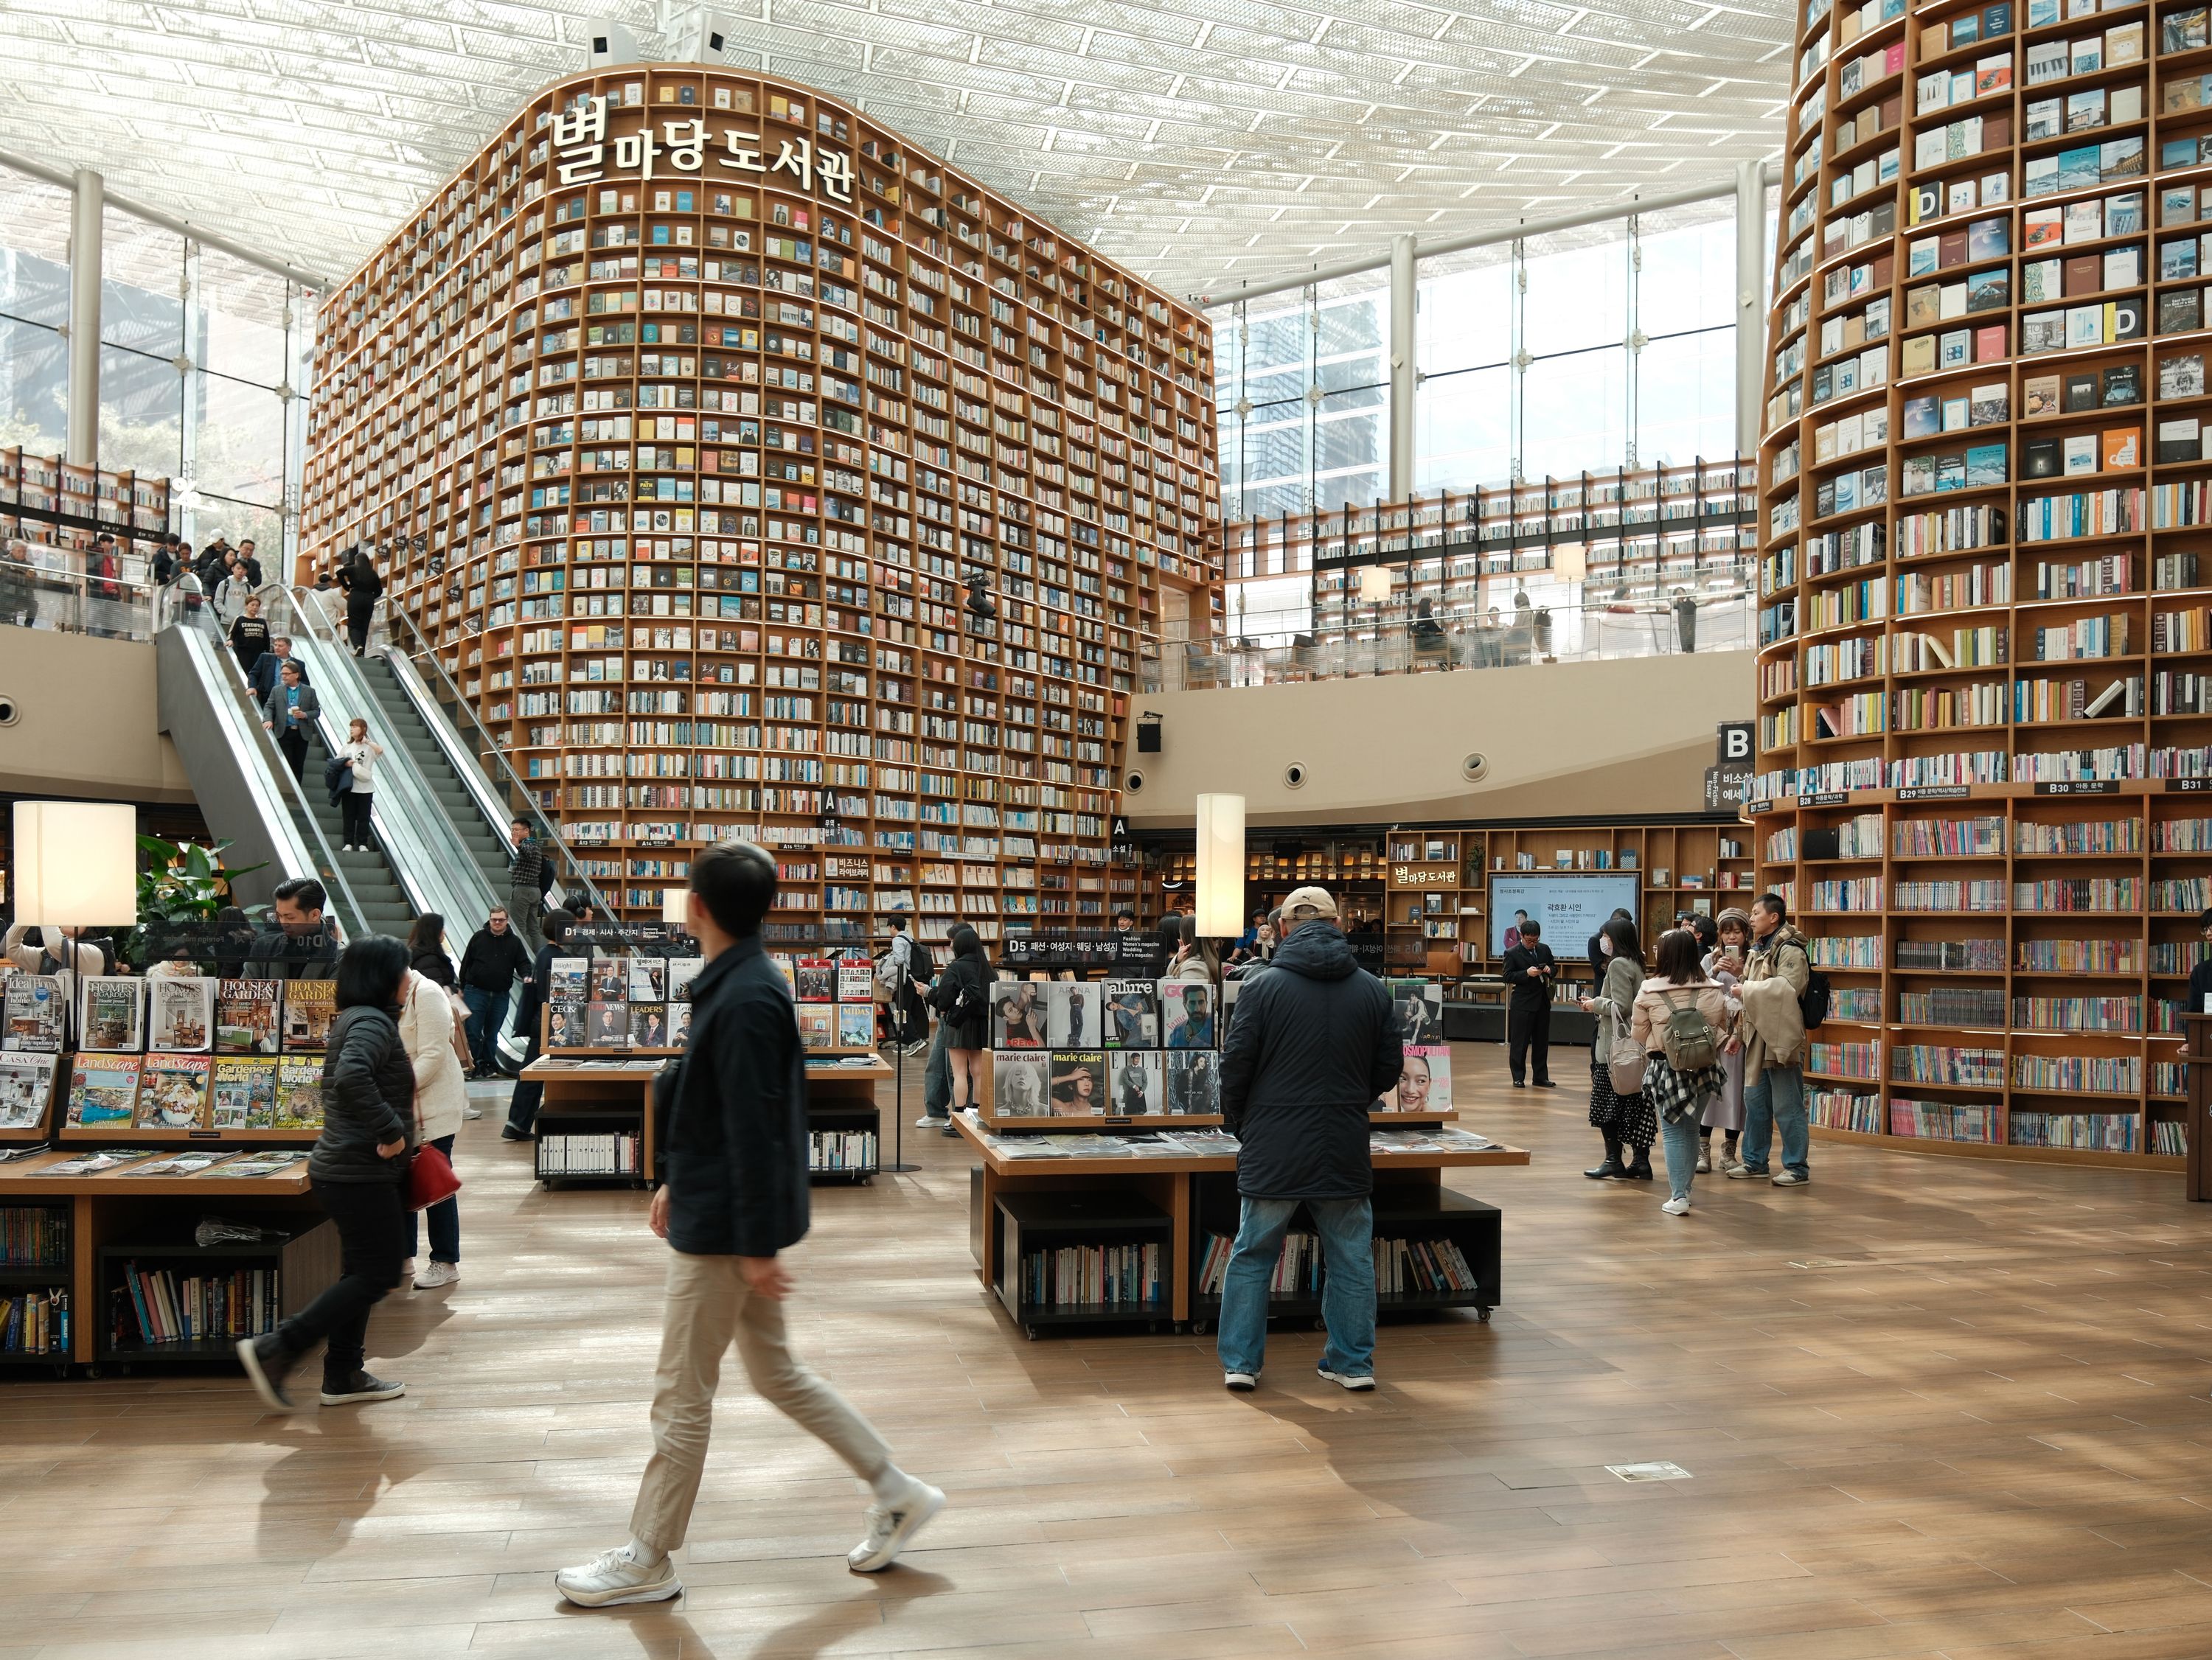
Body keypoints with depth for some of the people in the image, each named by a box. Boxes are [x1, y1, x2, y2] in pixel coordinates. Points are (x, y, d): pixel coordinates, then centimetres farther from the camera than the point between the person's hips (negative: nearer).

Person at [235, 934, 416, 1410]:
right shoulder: (373, 1022, -18)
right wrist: (390, 1130, -27)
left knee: (361, 1273, 16)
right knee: (377, 1274, -5)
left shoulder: (355, 1020, 15)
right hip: (362, 1174, -11)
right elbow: (351, 1077, -36)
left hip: (347, 1170, 11)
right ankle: (274, 1350, -4)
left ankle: (344, 1375, 22)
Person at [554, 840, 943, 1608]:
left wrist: (758, 1244, -21)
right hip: (716, 1213, 10)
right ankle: (897, 1491, 25)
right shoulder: (742, 984, 8)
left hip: (723, 1228, -10)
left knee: (681, 1397, 5)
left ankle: (647, 1561, 22)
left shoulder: (744, 1002, -23)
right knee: (777, 1372, 19)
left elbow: (754, 1131, -24)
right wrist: (674, 1179, 22)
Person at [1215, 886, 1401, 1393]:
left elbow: (1235, 1066, -7)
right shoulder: (1372, 990, 1)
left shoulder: (1264, 987, -8)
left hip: (1273, 1147, -2)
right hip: (1345, 1148, 2)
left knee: (1252, 1255, 10)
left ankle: (1240, 1362, 13)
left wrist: (1239, 1124, 9)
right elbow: (1390, 1067, 7)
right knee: (1351, 1257, 13)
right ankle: (1354, 1362, 21)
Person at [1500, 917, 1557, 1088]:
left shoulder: (1545, 949, 8)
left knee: (1542, 1042, 10)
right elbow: (1507, 977, -10)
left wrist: (1550, 970, -7)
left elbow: (1555, 968, 16)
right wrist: (1526, 973, -23)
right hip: (1522, 1003, -5)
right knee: (1519, 1042, -1)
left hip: (1543, 1002, 5)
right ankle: (1518, 1077, 6)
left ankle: (1540, 1077, 18)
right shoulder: (1512, 953, -6)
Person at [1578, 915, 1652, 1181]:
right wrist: (1598, 1003, 14)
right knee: (1633, 1105, 10)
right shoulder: (1636, 964, 14)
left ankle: (1613, 1160, 2)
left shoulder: (1618, 964, -13)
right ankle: (1641, 1161, 11)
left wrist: (1596, 1004, -6)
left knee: (1607, 1105, -1)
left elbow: (1621, 1007, -20)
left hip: (1615, 1047, -9)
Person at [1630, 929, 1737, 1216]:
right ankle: (1683, 1189, 27)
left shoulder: (1648, 992, -11)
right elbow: (1727, 1024, 9)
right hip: (1704, 1069, 3)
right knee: (1690, 1128, 18)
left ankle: (1679, 1196, 2)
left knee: (1674, 1131, 6)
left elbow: (1637, 1036, -2)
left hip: (1665, 1068, -2)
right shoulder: (1713, 992, -5)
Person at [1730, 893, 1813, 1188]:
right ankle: (1754, 1161, 24)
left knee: (1787, 1107, -3)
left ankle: (1798, 1167, 6)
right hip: (1758, 1038, 9)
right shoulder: (1757, 951, 16)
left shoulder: (1790, 951, -12)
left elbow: (1786, 988, -25)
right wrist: (1740, 1033, 17)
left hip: (1782, 1038, -9)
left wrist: (1746, 990, -18)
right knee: (1755, 1102, 14)